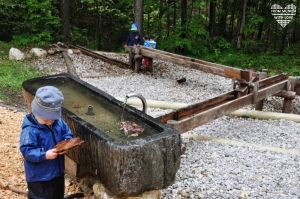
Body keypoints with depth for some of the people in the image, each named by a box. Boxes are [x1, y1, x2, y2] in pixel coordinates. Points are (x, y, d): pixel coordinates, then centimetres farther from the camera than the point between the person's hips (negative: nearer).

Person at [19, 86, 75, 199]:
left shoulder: (59, 123, -6)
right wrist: (44, 155, -35)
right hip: (39, 176, -6)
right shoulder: (30, 130, -24)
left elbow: (68, 135, 5)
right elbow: (27, 151, -26)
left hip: (58, 171, 7)